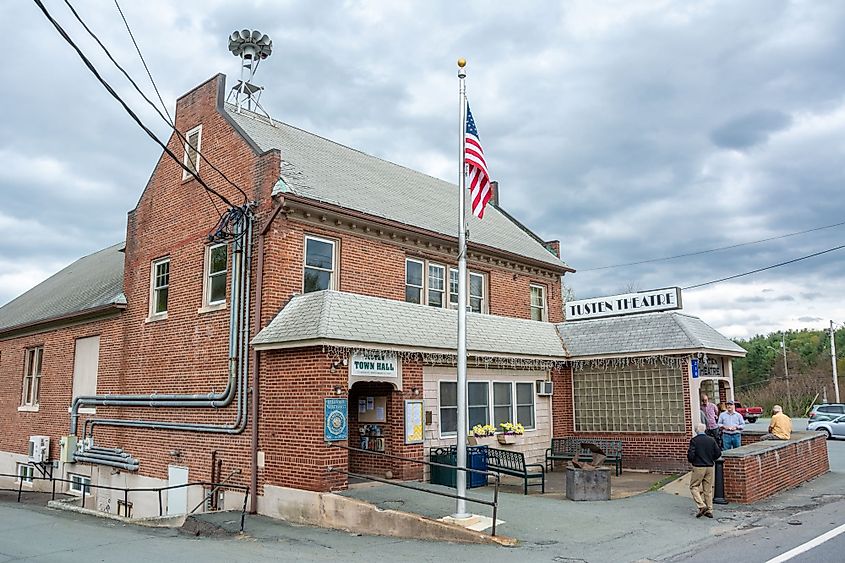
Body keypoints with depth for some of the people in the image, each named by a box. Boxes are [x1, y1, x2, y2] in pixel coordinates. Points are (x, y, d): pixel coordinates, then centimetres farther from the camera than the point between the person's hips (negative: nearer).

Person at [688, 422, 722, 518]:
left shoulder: (694, 440, -13)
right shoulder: (711, 440, 0)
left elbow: (691, 455, -16)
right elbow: (718, 453, 2)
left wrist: (691, 461, 6)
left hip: (698, 467, -5)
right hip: (710, 467, 5)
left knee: (694, 486, 7)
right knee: (708, 489, 13)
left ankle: (702, 506, -8)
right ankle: (709, 510, 16)